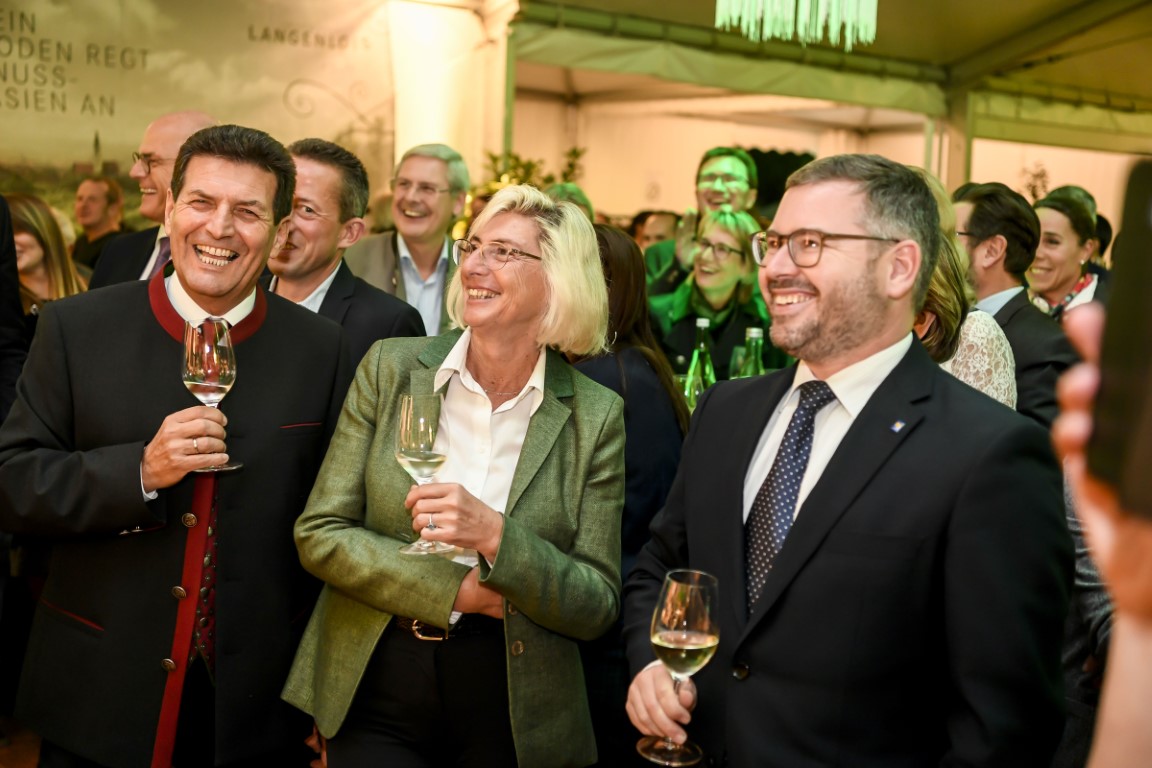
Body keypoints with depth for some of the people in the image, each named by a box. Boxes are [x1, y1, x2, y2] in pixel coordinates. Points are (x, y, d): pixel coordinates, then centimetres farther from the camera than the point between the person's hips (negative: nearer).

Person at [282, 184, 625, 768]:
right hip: (375, 695, 1)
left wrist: (495, 535, -23)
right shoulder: (390, 367, -3)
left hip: (511, 712, 0)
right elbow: (319, 533, -5)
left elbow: (596, 609, -7)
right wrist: (458, 591, -15)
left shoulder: (597, 416, -7)